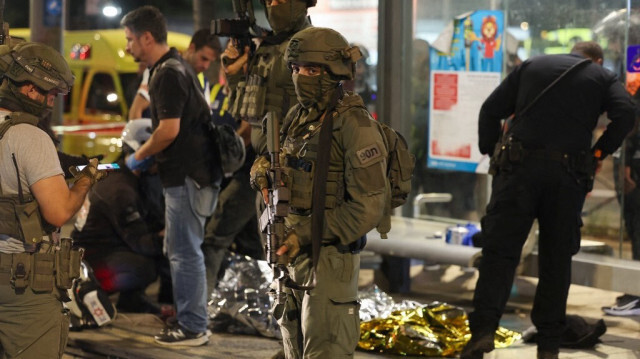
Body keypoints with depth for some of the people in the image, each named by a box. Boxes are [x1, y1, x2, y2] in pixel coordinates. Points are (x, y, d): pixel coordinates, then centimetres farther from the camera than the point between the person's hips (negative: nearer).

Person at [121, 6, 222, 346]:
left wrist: (139, 156, -8)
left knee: (184, 252, -5)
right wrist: (150, 153, 18)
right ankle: (191, 320, 24)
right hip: (188, 171, 11)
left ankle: (192, 328, 1)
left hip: (187, 176, -11)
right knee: (180, 250, 17)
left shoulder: (169, 74, -16)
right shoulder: (175, 67, 16)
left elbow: (170, 129, -22)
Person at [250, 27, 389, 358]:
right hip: (290, 252, 8)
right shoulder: (297, 117, 8)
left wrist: (306, 235, -20)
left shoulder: (356, 126, -16)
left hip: (329, 257, -8)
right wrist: (264, 172, -4)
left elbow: (368, 207, -20)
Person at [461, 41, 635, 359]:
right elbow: (624, 113, -6)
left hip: (520, 169, 0)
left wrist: (490, 151, 17)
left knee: (500, 250, -1)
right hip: (568, 175, 0)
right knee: (556, 259, 9)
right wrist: (599, 152, 2)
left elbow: (491, 110, 11)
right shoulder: (602, 77, 13)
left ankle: (483, 327, -17)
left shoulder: (531, 66, 18)